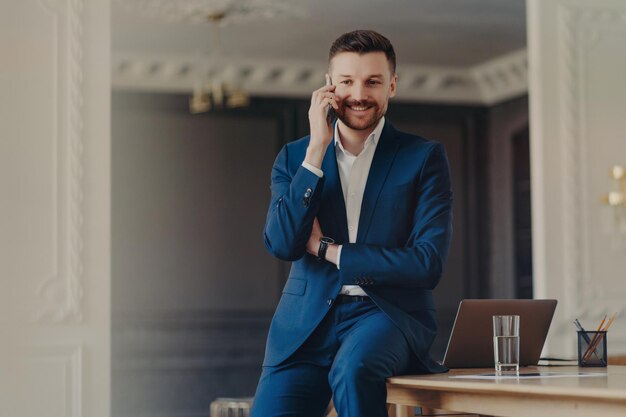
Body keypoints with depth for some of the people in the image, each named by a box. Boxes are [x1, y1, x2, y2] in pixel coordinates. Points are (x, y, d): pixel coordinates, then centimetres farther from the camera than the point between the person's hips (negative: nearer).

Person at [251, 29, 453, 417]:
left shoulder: (424, 157, 3)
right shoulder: (294, 156, 11)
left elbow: (428, 263, -6)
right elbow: (282, 244, -4)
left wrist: (327, 249, -5)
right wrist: (316, 150, -8)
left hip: (389, 315, -2)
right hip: (308, 321, 3)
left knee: (353, 367, -35)